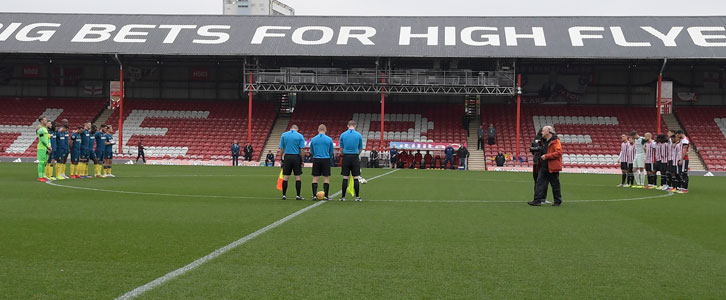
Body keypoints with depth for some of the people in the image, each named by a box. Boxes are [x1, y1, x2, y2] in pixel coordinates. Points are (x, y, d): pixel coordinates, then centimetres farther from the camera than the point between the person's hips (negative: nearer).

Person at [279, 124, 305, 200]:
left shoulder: (284, 135, 5)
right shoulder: (300, 136, 0)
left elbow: (281, 149, 3)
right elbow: (302, 149, -5)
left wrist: (281, 159, 9)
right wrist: (302, 160, 1)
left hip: (287, 157, 2)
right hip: (296, 157, -1)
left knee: (285, 177, 5)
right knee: (297, 177, 3)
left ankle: (284, 195, 6)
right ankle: (298, 195, 2)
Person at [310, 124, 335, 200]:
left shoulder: (313, 139, 1)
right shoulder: (329, 139, -2)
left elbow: (311, 151, 11)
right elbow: (332, 152, 5)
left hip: (316, 160, 1)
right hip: (326, 160, -1)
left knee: (315, 178, 6)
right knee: (326, 178, 3)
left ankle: (314, 195, 0)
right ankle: (326, 196, 0)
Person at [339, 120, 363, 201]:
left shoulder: (343, 135, 2)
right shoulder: (359, 135, -1)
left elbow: (341, 148, 6)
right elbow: (360, 149, 6)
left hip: (346, 157, 1)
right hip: (355, 157, -1)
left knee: (345, 178, 4)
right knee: (356, 178, 2)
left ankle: (343, 196, 6)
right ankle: (357, 197, 1)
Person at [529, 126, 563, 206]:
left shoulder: (555, 141, -12)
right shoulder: (544, 141, 15)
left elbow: (558, 153, -21)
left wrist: (546, 156, -21)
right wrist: (541, 156, 12)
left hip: (552, 167, -8)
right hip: (543, 166, 8)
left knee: (555, 185, 4)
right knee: (540, 183, 0)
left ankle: (558, 201, 15)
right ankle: (537, 200, -1)